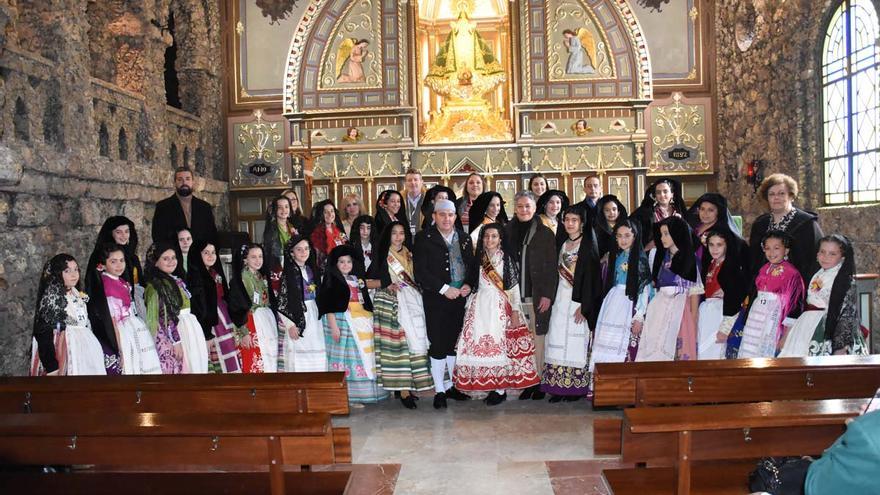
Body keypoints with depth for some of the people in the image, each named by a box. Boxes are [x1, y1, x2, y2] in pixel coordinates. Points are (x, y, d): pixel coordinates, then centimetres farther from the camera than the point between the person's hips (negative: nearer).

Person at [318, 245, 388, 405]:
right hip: (342, 321, -7)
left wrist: (369, 324, 15)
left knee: (362, 356, 7)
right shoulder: (331, 280, -2)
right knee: (346, 356, -8)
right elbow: (329, 306, -10)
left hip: (361, 323, 7)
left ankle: (357, 394, 15)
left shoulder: (357, 280, 18)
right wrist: (333, 326, -19)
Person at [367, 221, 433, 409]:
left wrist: (415, 285, 7)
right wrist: (386, 284, -14)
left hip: (412, 303, 5)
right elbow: (368, 281, -2)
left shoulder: (409, 256, 16)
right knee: (397, 343, -10)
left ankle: (408, 385, 9)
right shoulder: (382, 256, 1)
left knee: (415, 341, -1)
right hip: (391, 304, -5)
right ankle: (402, 389, -8)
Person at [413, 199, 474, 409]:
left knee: (455, 343, 11)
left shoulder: (464, 238, 11)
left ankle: (451, 386, 23)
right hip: (435, 299, -4)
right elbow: (420, 272, -10)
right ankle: (439, 390, 9)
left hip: (460, 297, 4)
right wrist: (444, 289, -15)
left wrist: (468, 285, -5)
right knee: (438, 345, -1)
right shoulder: (424, 238, -4)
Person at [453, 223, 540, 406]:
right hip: (479, 308, 4)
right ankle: (485, 385, 9)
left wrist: (515, 312, -8)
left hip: (501, 308, -4)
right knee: (479, 345, -1)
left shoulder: (507, 260, 1)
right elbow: (472, 285, 15)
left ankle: (501, 389, 0)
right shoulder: (477, 259, 12)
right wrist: (469, 308, 9)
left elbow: (514, 287, -2)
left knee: (501, 345, -7)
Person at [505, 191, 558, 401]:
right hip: (515, 295, 3)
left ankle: (540, 383, 7)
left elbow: (551, 267, -1)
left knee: (538, 338, -1)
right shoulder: (508, 232, 9)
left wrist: (547, 295, -9)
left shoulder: (545, 234, 1)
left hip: (538, 296, -2)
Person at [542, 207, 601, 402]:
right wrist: (551, 298, 9)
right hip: (561, 298, 6)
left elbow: (591, 276, -11)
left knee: (576, 340, -5)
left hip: (579, 299, -6)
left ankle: (577, 387, 3)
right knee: (558, 340, 1)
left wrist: (583, 305, -17)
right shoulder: (563, 245, 16)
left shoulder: (587, 246, -5)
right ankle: (560, 387, 4)